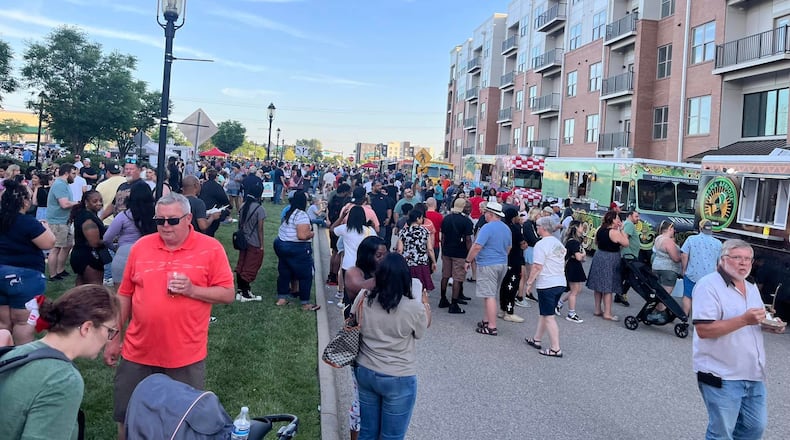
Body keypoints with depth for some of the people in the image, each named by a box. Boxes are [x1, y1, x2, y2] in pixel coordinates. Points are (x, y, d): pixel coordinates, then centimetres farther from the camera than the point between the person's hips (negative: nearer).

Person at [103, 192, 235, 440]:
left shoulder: (211, 248, -7)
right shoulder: (141, 246, 2)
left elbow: (227, 294, -6)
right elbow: (125, 295, 9)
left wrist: (192, 290, -21)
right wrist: (114, 338, 10)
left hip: (187, 355, -3)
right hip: (138, 352, 3)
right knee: (126, 416, 14)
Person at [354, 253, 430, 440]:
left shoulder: (363, 300, -10)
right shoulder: (414, 308, -20)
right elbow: (422, 329, 2)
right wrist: (425, 304, 18)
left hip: (365, 372, 4)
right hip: (398, 379, -4)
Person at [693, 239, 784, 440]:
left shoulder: (752, 288, 14)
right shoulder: (709, 285, -14)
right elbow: (703, 330, -22)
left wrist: (769, 325, 2)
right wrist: (744, 320, -28)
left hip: (753, 374, 8)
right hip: (722, 375, -8)